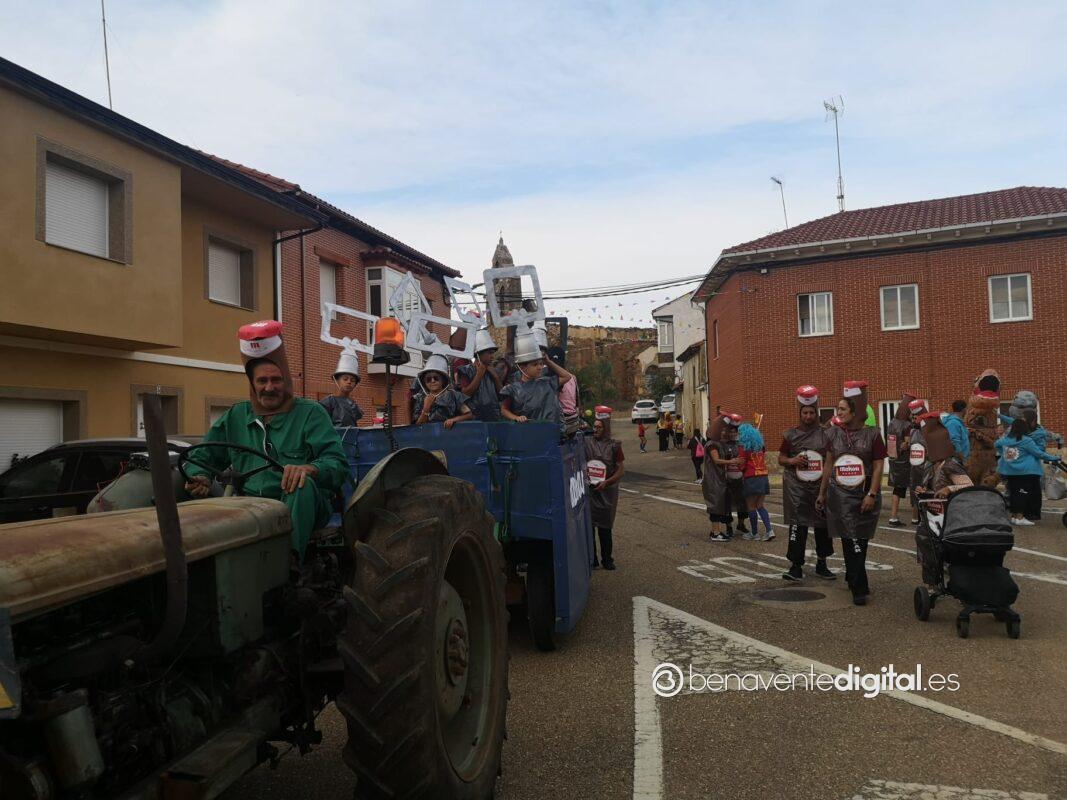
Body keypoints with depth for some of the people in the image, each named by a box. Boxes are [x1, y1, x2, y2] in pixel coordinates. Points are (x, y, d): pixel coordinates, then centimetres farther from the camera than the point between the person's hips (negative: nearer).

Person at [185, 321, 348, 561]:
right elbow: (203, 457, 22)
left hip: (302, 509, -3)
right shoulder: (236, 417, 20)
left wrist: (310, 469, -30)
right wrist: (201, 478, -3)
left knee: (302, 485, -38)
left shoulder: (310, 413, 5)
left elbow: (338, 464, -7)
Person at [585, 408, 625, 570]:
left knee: (605, 527, 3)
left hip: (607, 491, -1)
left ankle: (607, 559, 15)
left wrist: (606, 482, -10)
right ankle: (591, 559, 11)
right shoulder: (586, 442, 3)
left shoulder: (614, 445, 0)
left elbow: (621, 469, 0)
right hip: (588, 490, 1)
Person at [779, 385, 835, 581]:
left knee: (823, 524, 9)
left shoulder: (826, 434, 5)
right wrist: (792, 460, -10)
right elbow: (781, 458, 11)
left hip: (821, 485, 2)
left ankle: (821, 564, 24)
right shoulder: (791, 434, 5)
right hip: (796, 486, -1)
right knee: (797, 524, -5)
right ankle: (796, 566, 0)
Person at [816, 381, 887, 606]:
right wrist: (822, 493, 13)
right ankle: (859, 588, 6)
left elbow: (878, 466, -5)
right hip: (840, 493, 2)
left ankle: (852, 578, 20)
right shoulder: (834, 433, 5)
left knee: (859, 540, 6)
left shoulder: (872, 434, -4)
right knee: (851, 540, -1)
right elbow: (829, 465, 11)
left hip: (865, 495, -1)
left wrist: (872, 494, -13)